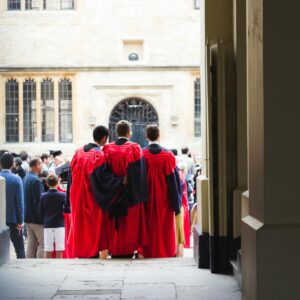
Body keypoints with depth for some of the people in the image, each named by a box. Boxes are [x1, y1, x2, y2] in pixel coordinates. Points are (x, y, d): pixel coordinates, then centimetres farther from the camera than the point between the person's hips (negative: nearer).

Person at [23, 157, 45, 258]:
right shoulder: (36, 180, -18)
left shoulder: (26, 178, 11)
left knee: (31, 244, 13)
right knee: (43, 244, -3)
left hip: (28, 217, 9)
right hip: (36, 218, -9)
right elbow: (39, 201, -20)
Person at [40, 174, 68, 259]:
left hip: (47, 225, 2)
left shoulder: (43, 196, -1)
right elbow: (67, 210, -5)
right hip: (59, 224, -2)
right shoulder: (62, 195, -6)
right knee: (59, 250, 1)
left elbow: (41, 212, 1)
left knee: (48, 251, 5)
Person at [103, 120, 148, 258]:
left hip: (112, 196, 3)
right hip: (131, 195, -3)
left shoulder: (107, 149, 0)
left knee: (115, 225, 11)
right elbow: (140, 173, -8)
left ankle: (114, 251, 13)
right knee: (131, 224, 5)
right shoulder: (134, 148, -8)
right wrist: (141, 195, -1)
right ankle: (129, 250, 5)